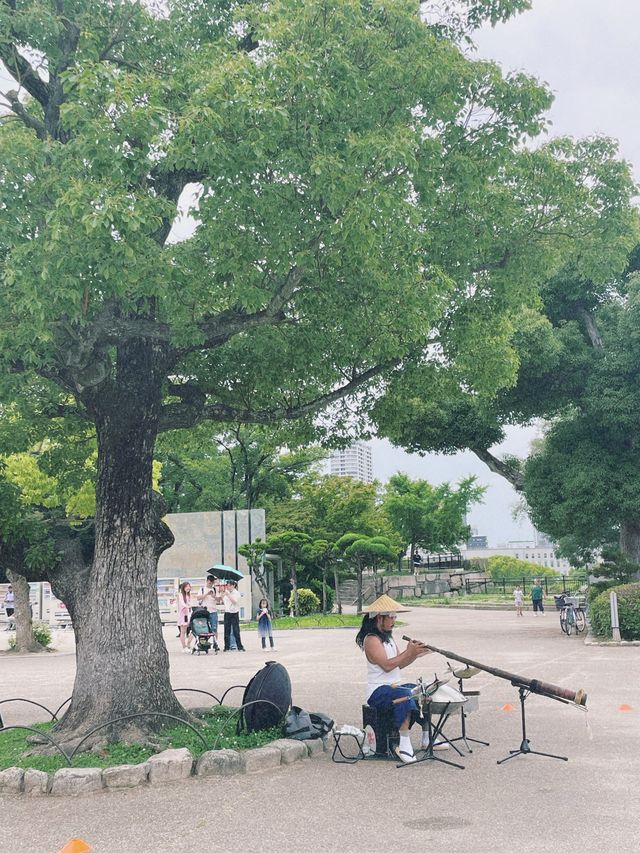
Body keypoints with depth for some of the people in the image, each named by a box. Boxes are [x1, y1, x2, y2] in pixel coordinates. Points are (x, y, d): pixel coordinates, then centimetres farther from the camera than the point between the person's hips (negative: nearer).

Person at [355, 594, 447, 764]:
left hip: (394, 686, 10)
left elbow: (399, 664, 14)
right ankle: (404, 744, -32)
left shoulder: (388, 637, 17)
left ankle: (427, 739, 12)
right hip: (378, 691, -10)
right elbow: (387, 665, -24)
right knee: (406, 696, -34)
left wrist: (415, 654, -1)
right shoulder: (371, 639, -13)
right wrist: (409, 652, -21)